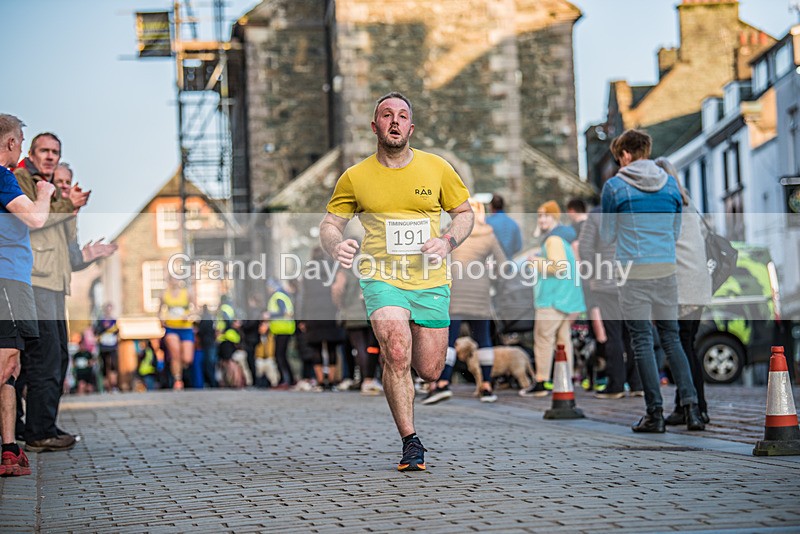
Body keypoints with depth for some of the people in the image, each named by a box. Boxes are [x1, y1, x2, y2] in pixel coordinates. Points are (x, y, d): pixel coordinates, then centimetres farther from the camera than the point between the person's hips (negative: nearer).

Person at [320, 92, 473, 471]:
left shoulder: (437, 168, 3)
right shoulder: (355, 177, 0)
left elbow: (464, 213, 13)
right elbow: (330, 223, 8)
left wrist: (447, 242, -8)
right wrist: (335, 245, -16)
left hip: (430, 281, 2)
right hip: (382, 277, -2)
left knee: (429, 371, 4)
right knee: (397, 355, -25)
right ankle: (410, 443, -11)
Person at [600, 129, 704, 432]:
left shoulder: (614, 186, -3)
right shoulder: (671, 184, 9)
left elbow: (607, 237, 4)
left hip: (633, 271, -4)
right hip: (666, 270, 4)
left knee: (642, 341, 2)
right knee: (671, 338, 10)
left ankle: (655, 413, 2)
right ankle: (691, 408, 1)